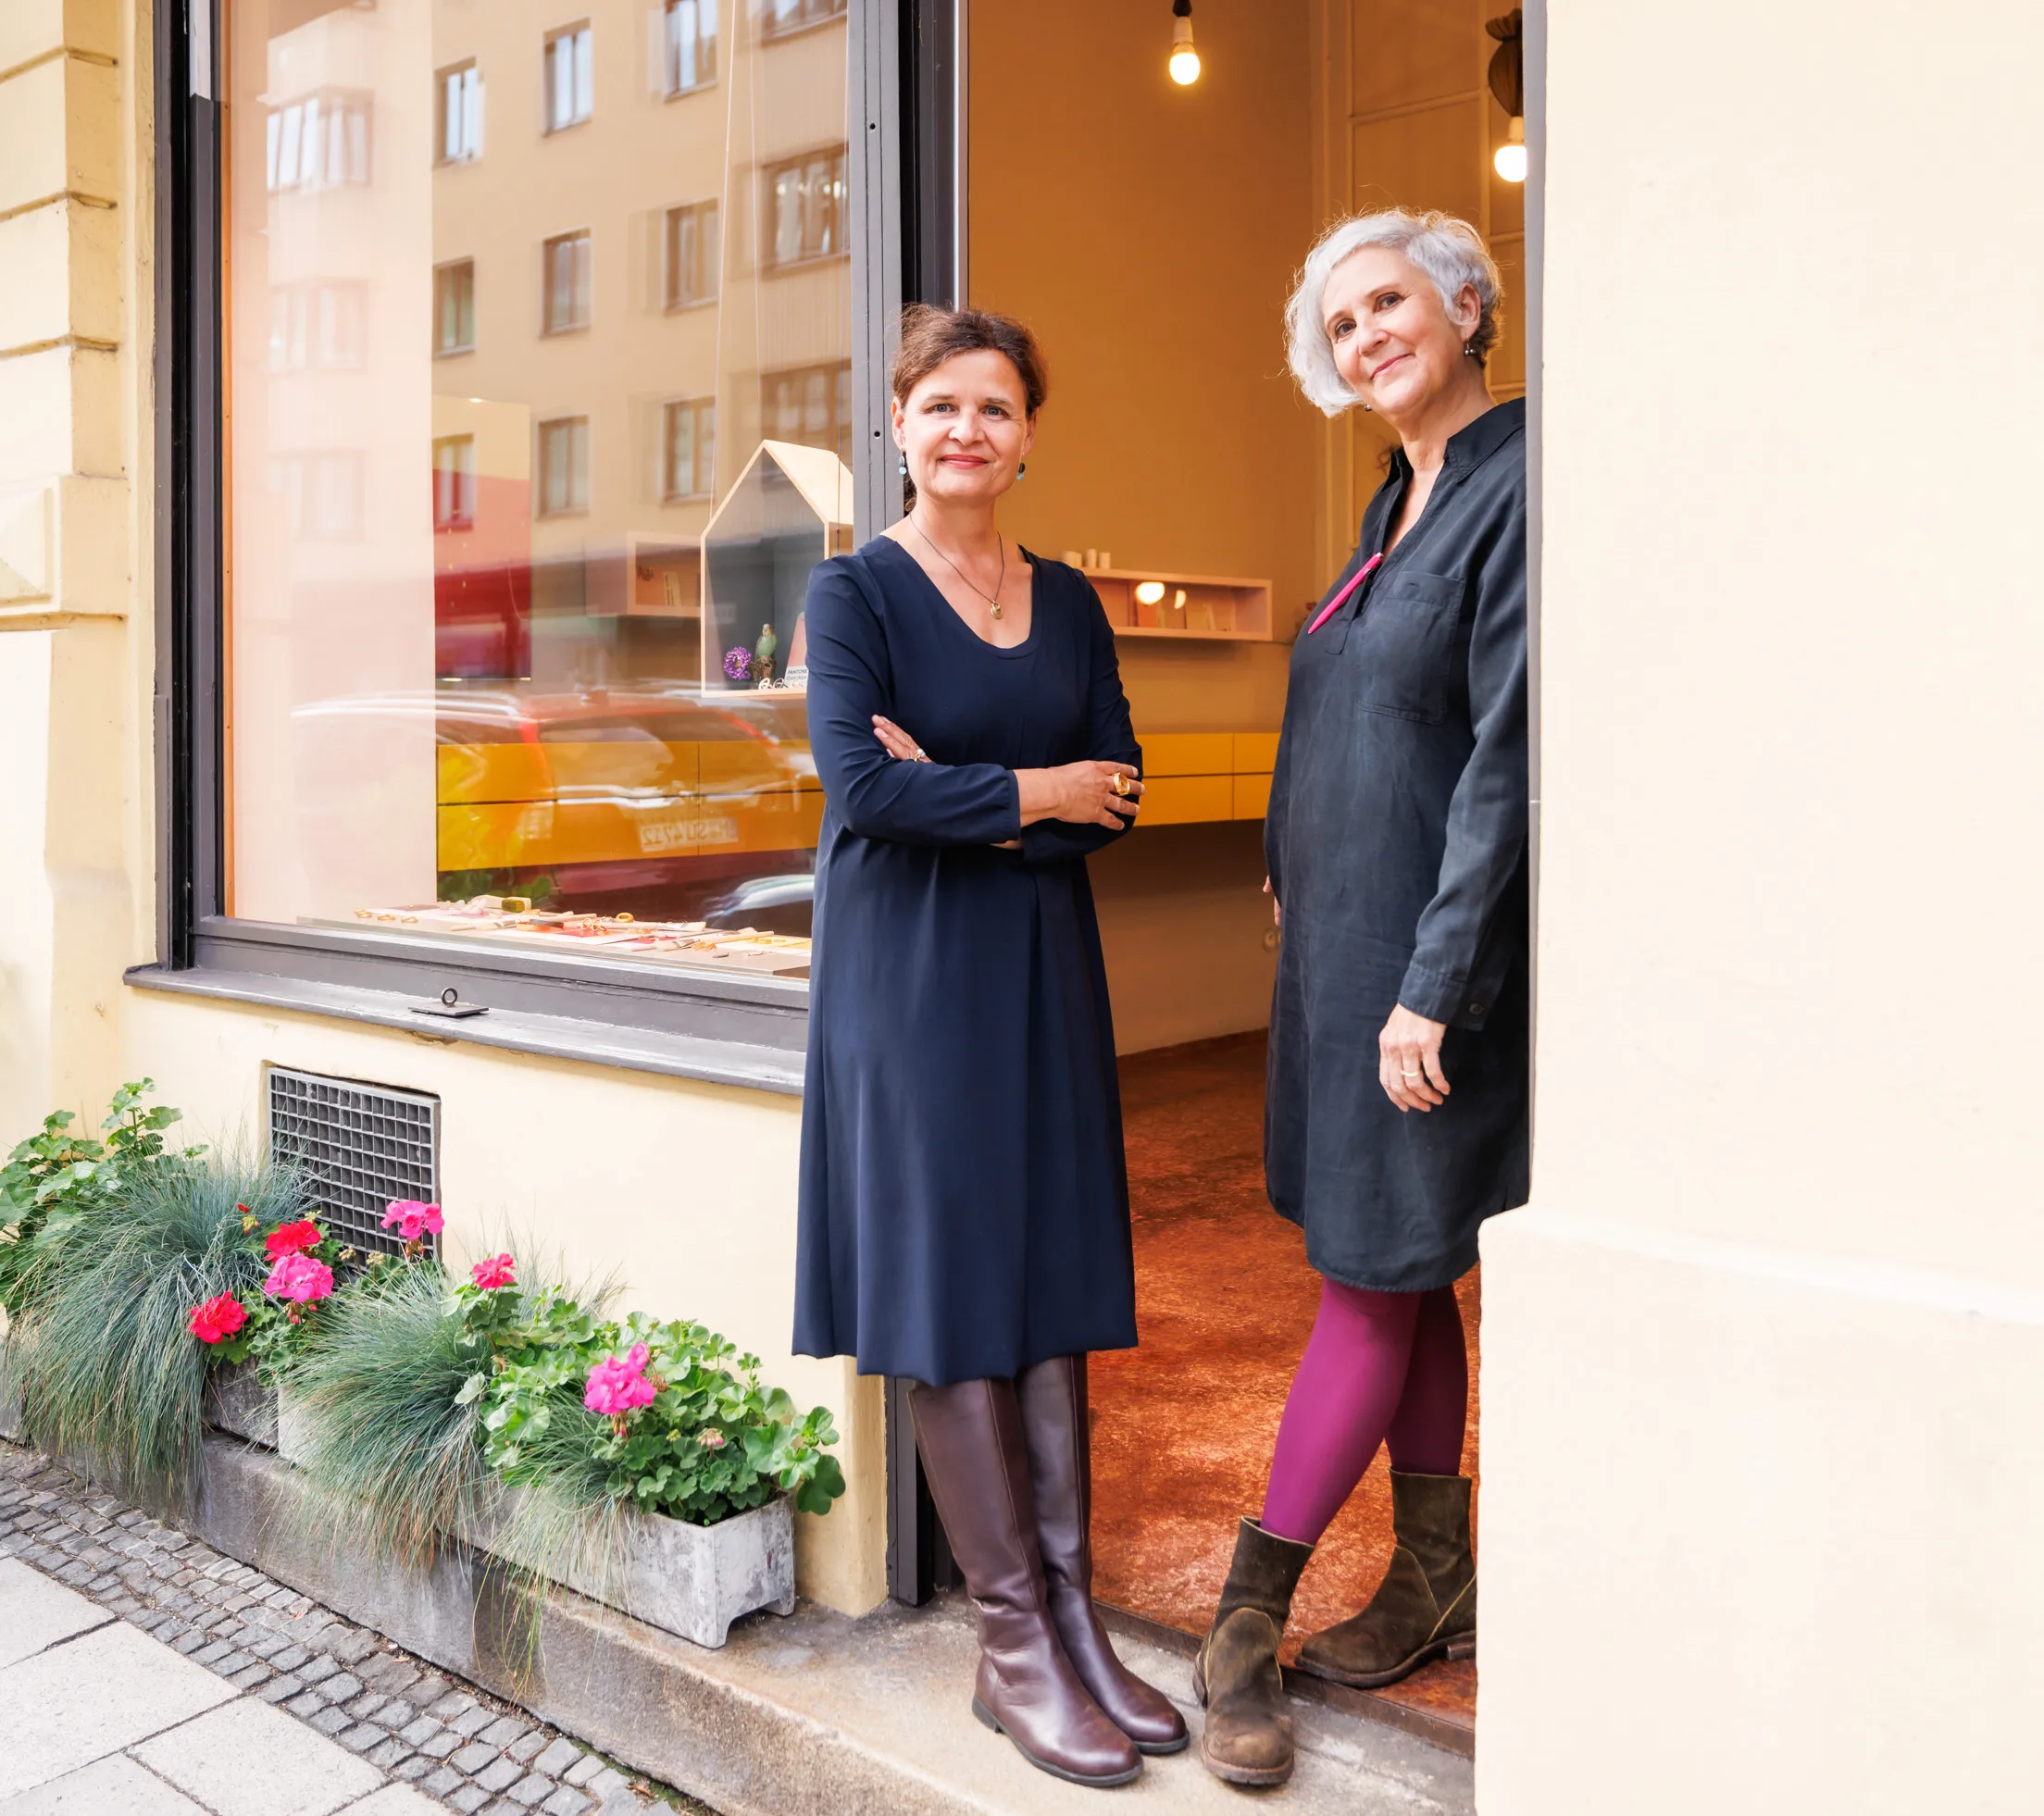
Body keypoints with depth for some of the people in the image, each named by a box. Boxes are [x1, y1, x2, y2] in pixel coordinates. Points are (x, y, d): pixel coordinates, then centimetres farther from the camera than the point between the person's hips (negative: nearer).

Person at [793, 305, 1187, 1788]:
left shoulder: (1067, 600, 10)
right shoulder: (856, 591, -4)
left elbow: (1118, 795, 2)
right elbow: (863, 786, -17)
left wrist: (969, 803, -12)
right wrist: (1036, 793, -9)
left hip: (1045, 971, 5)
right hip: (909, 978, -5)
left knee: (1053, 1294, 7)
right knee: (952, 1301, 0)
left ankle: (1075, 1619, 17)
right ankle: (1017, 1649, 10)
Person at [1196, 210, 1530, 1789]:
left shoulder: (1518, 487, -14)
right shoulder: (1401, 499, 14)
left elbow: (1509, 757, -20)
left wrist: (1432, 988, -21)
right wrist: (1299, 874, 16)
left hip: (1433, 947, -9)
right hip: (1345, 937, 9)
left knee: (1375, 1275, 1)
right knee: (1400, 1270, 15)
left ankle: (1248, 1621, 13)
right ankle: (1437, 1585, 29)